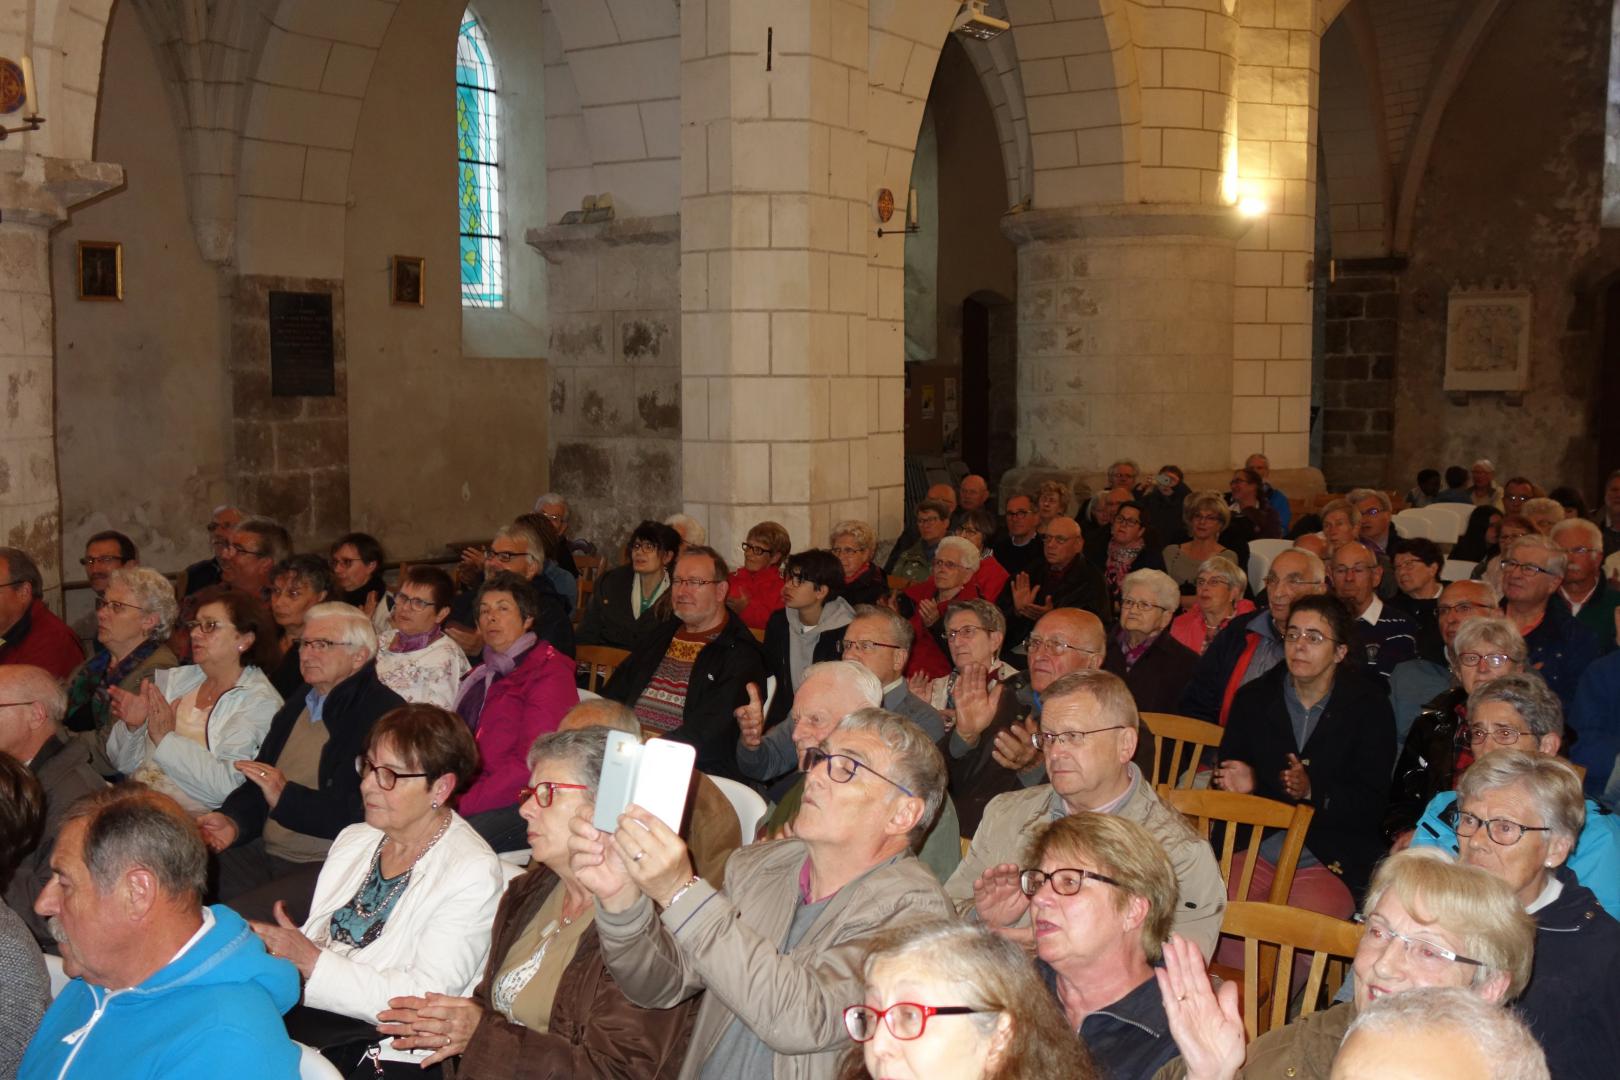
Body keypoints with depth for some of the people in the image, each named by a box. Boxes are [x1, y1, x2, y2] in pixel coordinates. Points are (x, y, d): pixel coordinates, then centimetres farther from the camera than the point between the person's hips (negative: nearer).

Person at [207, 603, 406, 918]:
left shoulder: (385, 713, -10)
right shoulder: (296, 705, 19)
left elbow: (370, 814, -19)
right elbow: (257, 787, 24)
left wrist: (286, 797, -21)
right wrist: (233, 821, 2)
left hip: (330, 867, -8)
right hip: (264, 854, 8)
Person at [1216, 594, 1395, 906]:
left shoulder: (1370, 707, 2)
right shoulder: (1252, 698, 11)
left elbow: (1373, 804, -4)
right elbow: (1226, 773, 13)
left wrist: (1312, 791, -21)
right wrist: (1244, 784, -12)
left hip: (1332, 863, -2)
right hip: (1256, 850, 3)